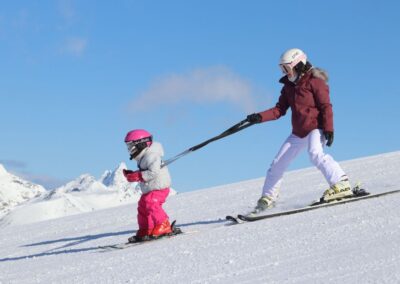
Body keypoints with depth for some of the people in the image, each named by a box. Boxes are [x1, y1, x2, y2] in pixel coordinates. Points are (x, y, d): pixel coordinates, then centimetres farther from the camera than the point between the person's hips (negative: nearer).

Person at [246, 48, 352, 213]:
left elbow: (326, 106, -14)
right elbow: (280, 109, 8)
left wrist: (328, 129, -22)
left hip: (316, 127, -7)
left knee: (315, 154, -36)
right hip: (298, 133, 8)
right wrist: (260, 117, -6)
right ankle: (267, 198, 24)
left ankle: (341, 184, -36)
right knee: (278, 164, 9)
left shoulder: (315, 82, -9)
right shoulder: (288, 87, 11)